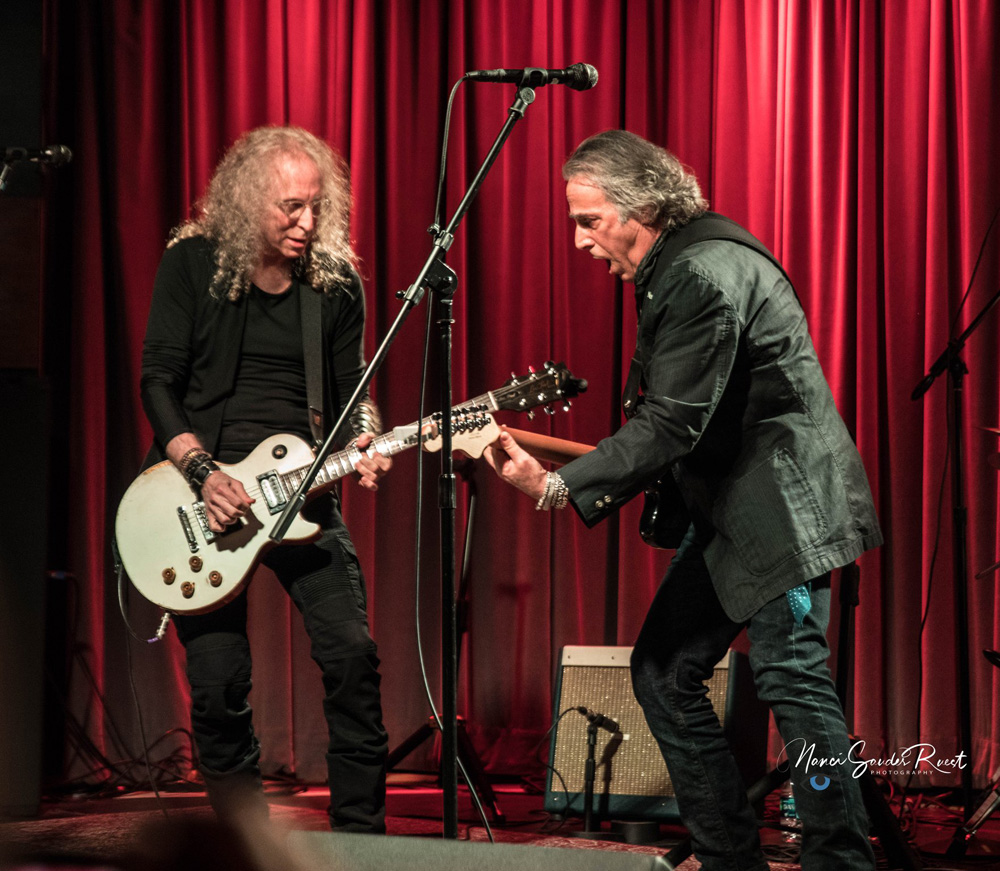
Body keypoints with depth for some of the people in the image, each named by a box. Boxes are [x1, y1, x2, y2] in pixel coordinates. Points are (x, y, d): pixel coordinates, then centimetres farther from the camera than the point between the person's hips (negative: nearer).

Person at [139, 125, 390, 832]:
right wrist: (202, 471, -17)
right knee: (218, 681, -4)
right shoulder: (194, 263, -1)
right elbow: (159, 382, -3)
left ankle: (362, 835, 0)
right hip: (203, 488, -2)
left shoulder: (336, 283, 5)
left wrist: (364, 440, -13)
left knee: (352, 653, -12)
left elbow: (350, 390, 10)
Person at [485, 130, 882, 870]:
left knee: (792, 679, -11)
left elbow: (673, 425, -24)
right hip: (727, 512, 11)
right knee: (663, 672, 8)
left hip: (780, 503, -11)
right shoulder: (673, 271, 12)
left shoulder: (706, 277, -20)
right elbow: (664, 414, 17)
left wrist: (558, 487, -23)